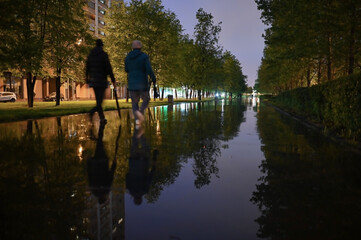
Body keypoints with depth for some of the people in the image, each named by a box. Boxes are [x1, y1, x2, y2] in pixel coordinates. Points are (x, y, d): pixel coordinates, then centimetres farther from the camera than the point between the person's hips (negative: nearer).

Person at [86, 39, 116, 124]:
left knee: (98, 99, 13)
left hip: (93, 80, 6)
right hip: (102, 80, -5)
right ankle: (92, 111, -27)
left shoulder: (90, 55, 9)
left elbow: (87, 68, 11)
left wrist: (87, 80, 19)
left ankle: (102, 118, 17)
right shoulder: (104, 55, -8)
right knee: (100, 100, -1)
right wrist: (113, 80, -6)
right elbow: (108, 68, -11)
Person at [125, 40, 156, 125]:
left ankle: (136, 114, -15)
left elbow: (127, 70, 15)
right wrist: (154, 79, 0)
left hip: (132, 83, 3)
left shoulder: (128, 57, 5)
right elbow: (149, 70, -14)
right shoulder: (144, 56, -7)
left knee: (134, 102, 11)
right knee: (146, 100, 14)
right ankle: (141, 111, -14)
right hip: (142, 83, -3)